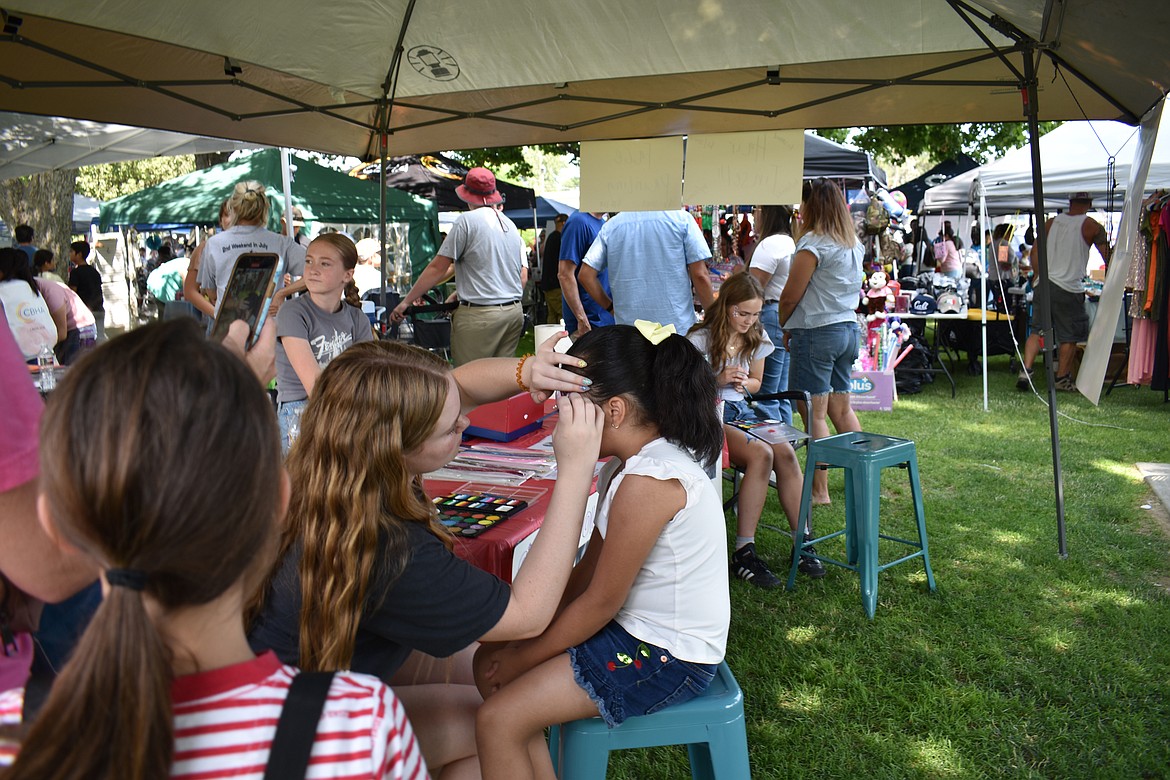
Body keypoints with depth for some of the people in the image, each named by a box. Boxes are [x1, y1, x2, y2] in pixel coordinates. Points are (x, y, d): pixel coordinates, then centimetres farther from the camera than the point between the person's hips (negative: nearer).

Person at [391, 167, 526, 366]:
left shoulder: (467, 220, -5)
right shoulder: (511, 226, 15)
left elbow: (438, 268, -6)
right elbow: (523, 277, 13)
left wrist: (406, 301, -1)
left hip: (479, 315, -7)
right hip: (515, 313, 7)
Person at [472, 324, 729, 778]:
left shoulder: (646, 482, -27)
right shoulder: (631, 464, 4)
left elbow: (600, 602, -20)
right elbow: (589, 570, 7)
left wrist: (522, 658, -7)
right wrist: (517, 647, 3)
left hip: (667, 658, -10)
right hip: (637, 629, 10)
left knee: (499, 720, -13)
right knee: (491, 664, 9)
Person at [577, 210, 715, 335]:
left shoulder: (610, 226, 6)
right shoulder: (681, 218, -2)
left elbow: (585, 275, 3)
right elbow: (700, 275, -5)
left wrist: (610, 307, 14)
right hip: (677, 328, -3)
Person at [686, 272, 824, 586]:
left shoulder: (757, 337, 10)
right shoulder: (701, 339, -8)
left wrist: (743, 383, -3)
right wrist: (718, 380, -19)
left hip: (741, 410, 6)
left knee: (785, 452, -24)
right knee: (761, 454, -31)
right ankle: (743, 554, -27)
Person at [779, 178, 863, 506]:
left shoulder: (813, 243, -14)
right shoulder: (854, 244, 12)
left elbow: (790, 296, -13)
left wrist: (785, 326, 6)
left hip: (817, 332, -9)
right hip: (849, 329, 9)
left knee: (814, 413, -3)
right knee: (842, 409, 17)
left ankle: (819, 491, 1)